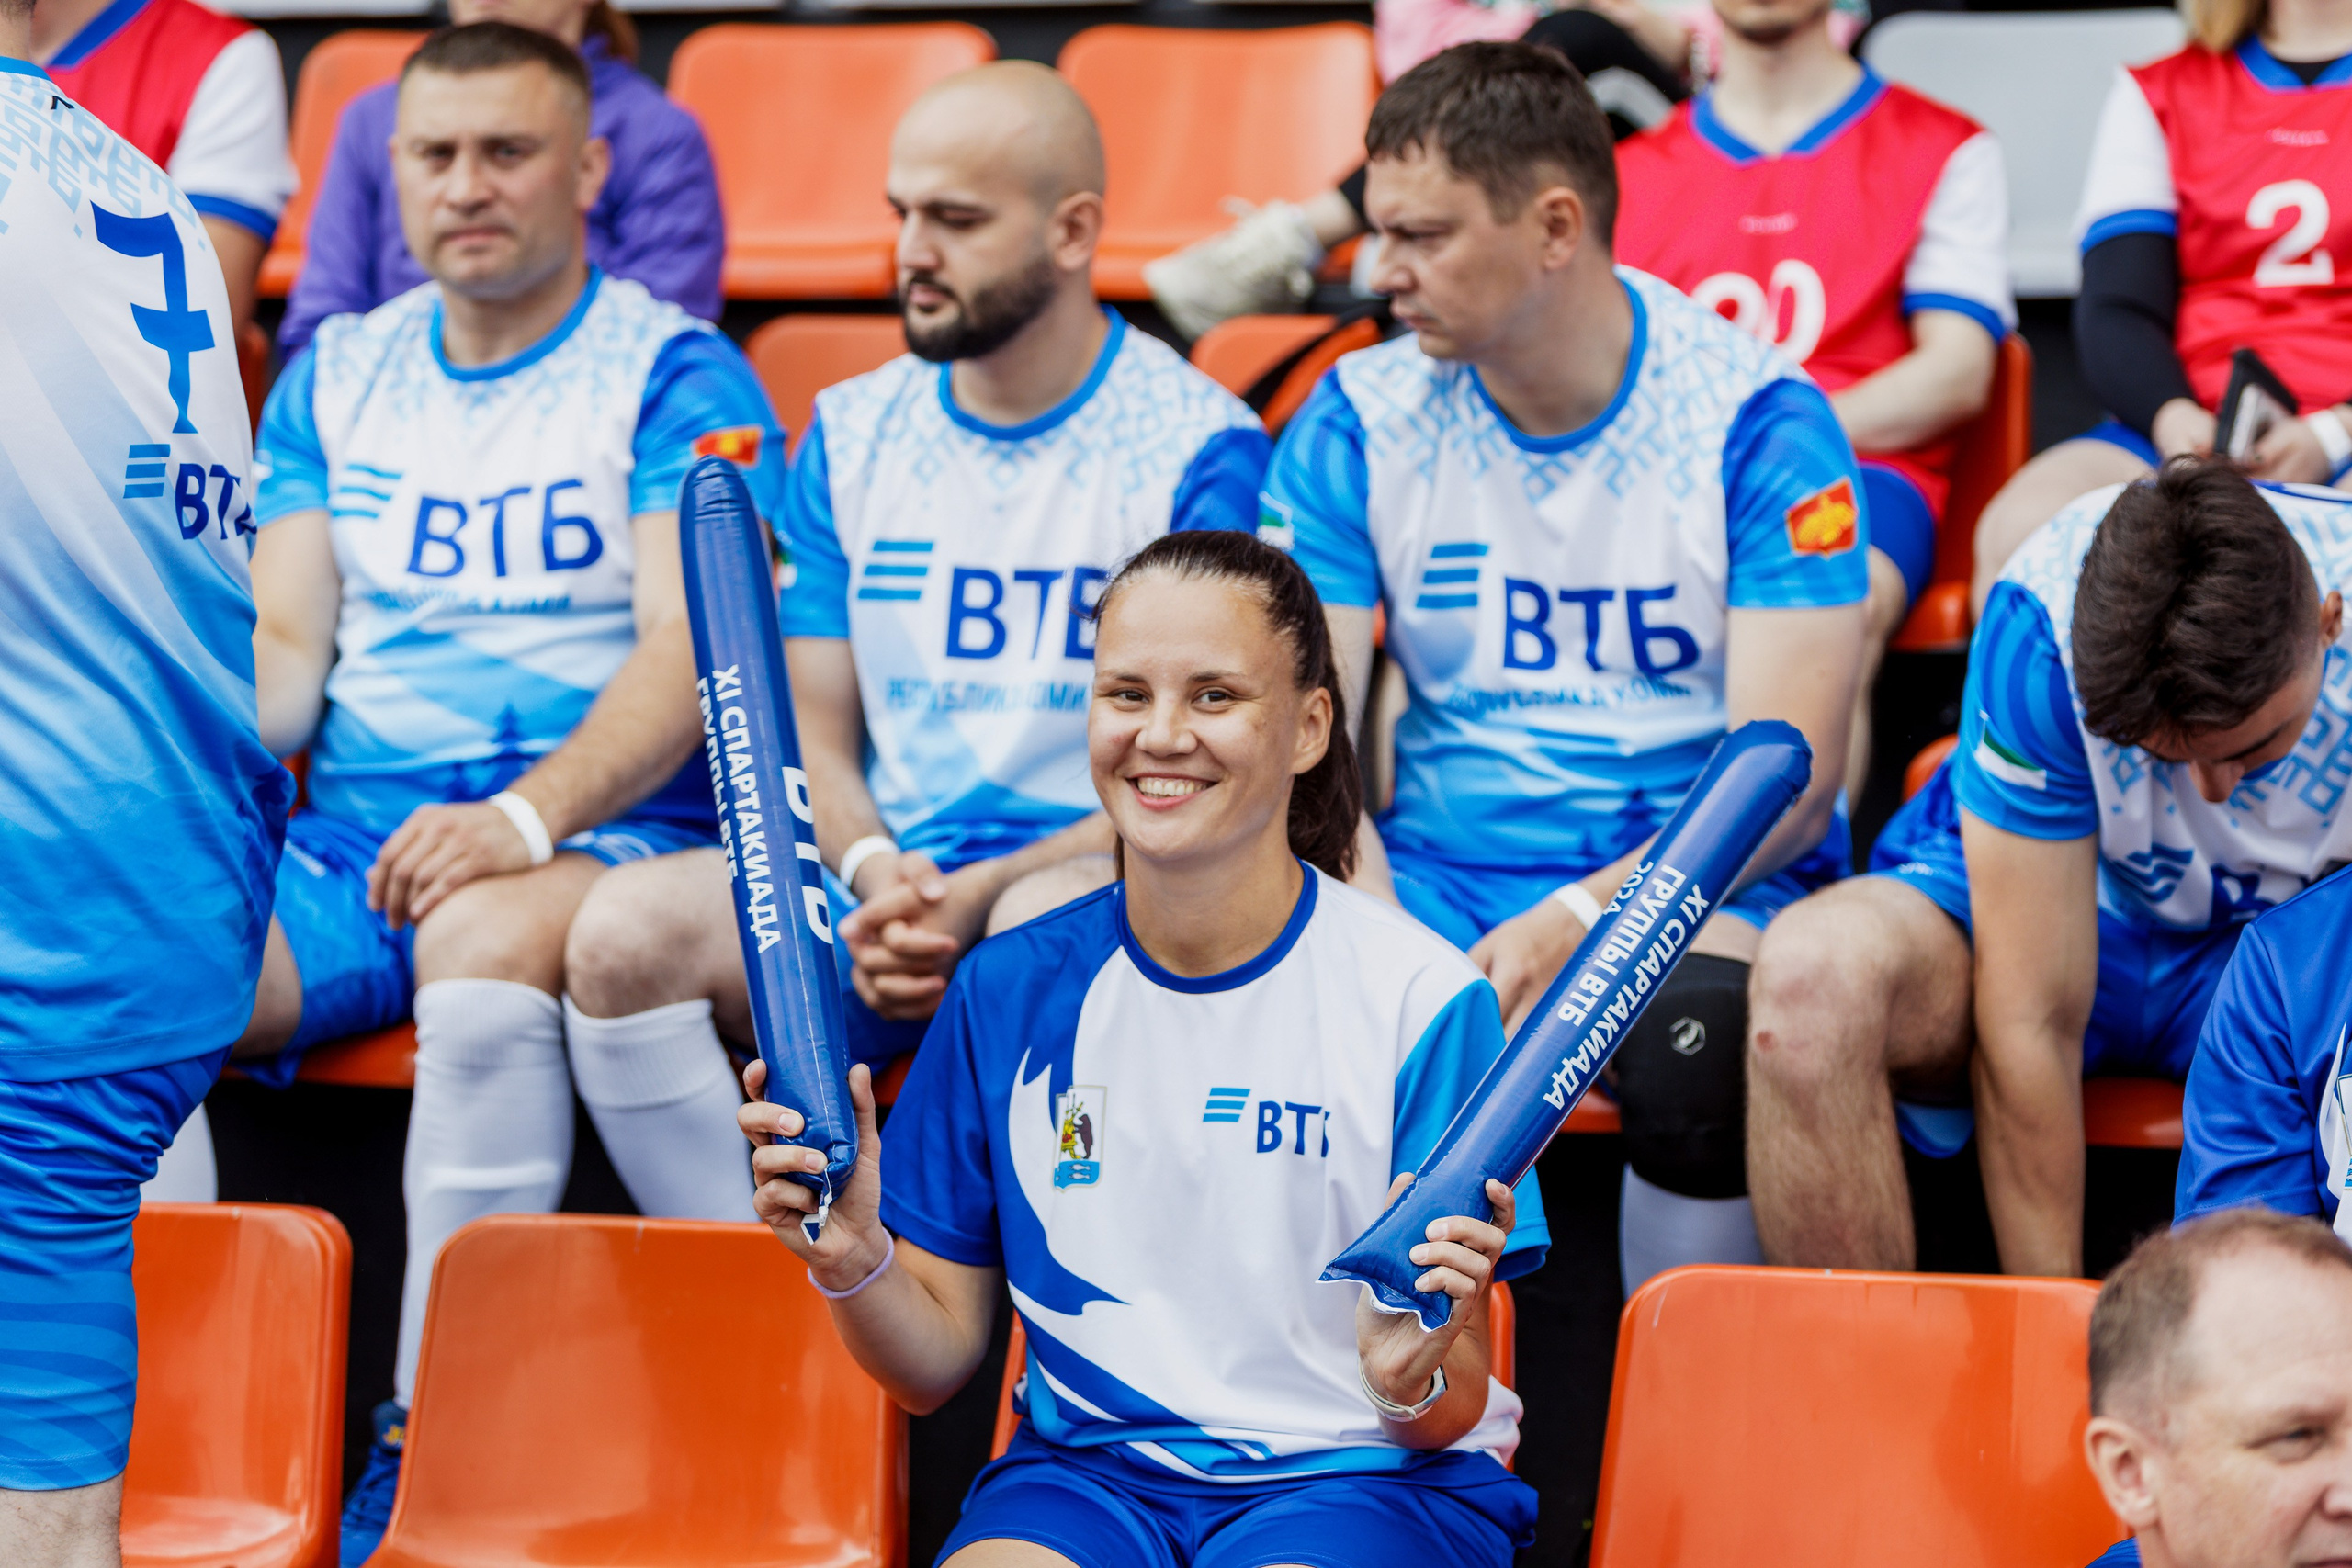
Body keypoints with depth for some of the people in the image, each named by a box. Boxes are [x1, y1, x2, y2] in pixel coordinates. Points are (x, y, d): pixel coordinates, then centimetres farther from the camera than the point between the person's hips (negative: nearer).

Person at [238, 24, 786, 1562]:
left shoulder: (678, 377, 2)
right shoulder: (336, 374, 18)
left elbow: (688, 654, -9)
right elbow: (286, 643, 14)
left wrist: (527, 816, -26)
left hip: (599, 839, -4)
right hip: (341, 846, 4)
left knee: (486, 944, -39)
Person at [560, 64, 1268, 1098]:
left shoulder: (1201, 447, -1)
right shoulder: (850, 433, 14)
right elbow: (813, 735, 14)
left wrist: (979, 894, -18)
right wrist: (877, 876, -9)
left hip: (1086, 874, -4)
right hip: (880, 881, 4)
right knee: (623, 934, -25)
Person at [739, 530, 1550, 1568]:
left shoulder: (1421, 1002, -6)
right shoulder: (1009, 991, 4)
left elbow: (1452, 1417, -4)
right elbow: (938, 1361, 9)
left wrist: (1418, 1381, -27)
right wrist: (853, 1261, -12)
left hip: (1363, 1480, -2)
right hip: (1088, 1471, 2)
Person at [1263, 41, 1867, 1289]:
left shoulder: (1756, 419, -6)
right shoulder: (1359, 422, 4)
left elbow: (1789, 771, -12)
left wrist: (1578, 922, -26)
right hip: (1441, 875, 3)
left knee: (1698, 1030, -36)